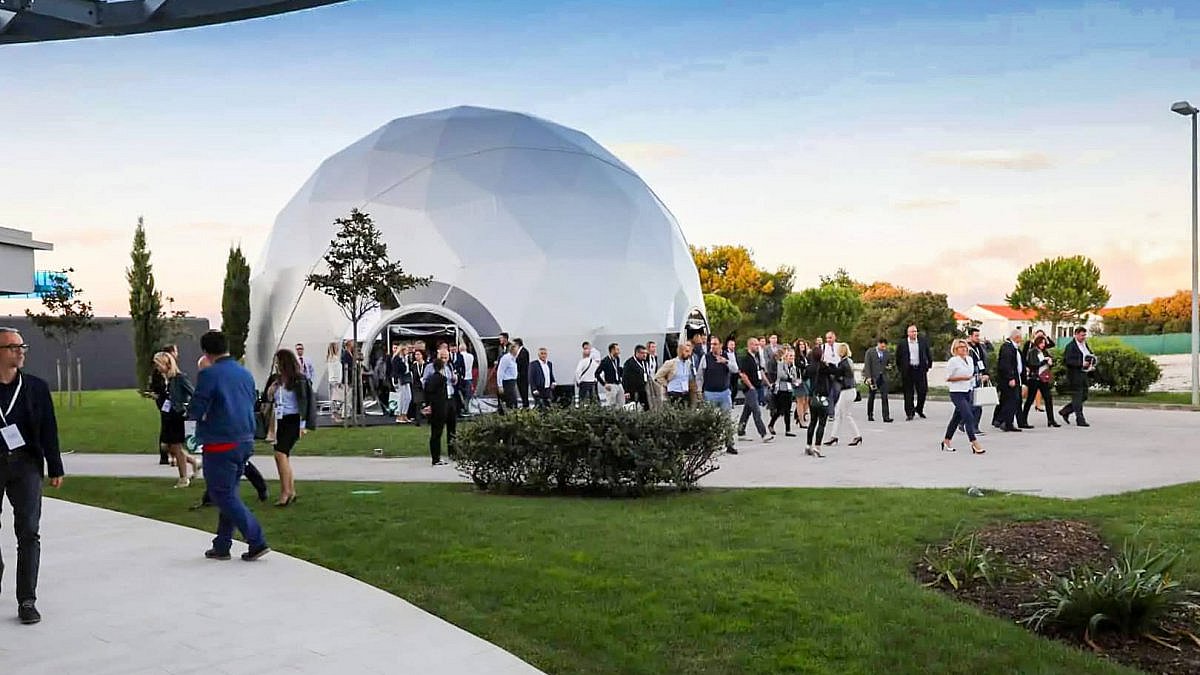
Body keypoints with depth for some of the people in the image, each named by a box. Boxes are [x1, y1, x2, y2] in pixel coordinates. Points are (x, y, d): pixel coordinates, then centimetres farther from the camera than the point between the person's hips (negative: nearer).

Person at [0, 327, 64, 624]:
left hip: (26, 465, 1)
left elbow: (49, 430, 6)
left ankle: (27, 600, 0)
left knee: (28, 533, -4)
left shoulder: (36, 387, 5)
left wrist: (55, 468, 5)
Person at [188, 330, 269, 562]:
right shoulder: (245, 373, 10)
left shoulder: (209, 375, -13)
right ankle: (222, 546, 22)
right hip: (245, 441, 7)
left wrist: (190, 412, 7)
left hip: (220, 445, -7)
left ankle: (257, 541, -6)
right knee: (229, 493, 16)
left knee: (223, 495, 1)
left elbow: (195, 411, -15)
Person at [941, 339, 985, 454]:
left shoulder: (970, 360, 11)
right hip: (957, 393, -8)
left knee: (957, 418, 14)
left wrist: (972, 383, 15)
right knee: (968, 416, -15)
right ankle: (974, 443, -15)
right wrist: (962, 378, -18)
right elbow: (947, 378, -11)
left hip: (967, 392, 8)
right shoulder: (953, 361, -11)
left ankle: (946, 441, 26)